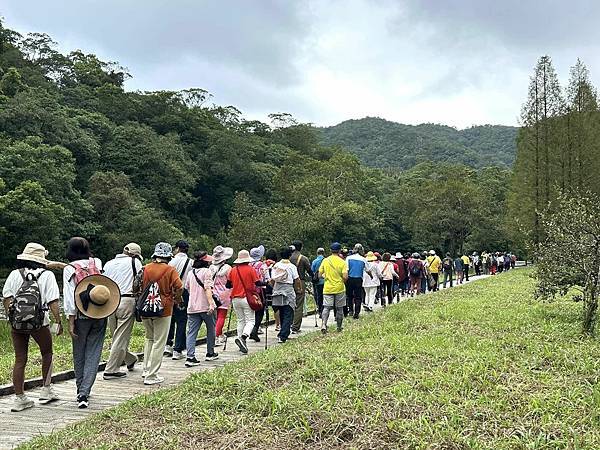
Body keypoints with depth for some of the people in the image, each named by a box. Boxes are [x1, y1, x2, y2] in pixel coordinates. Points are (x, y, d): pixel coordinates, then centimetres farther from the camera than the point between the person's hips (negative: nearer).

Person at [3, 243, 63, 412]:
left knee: (20, 360, 9)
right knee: (47, 354, 20)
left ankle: (19, 398, 12)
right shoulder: (47, 275, -3)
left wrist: (10, 317, 9)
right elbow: (53, 302, -8)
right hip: (39, 323, -2)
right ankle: (46, 389, 24)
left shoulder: (15, 274, 4)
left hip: (16, 324, 2)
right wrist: (59, 322, -4)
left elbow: (6, 298, 0)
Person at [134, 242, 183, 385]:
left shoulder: (145, 268, 3)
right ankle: (151, 376, 3)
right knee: (159, 343, 2)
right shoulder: (170, 270, -8)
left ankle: (146, 369, 26)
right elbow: (179, 288, -17)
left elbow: (136, 287, 4)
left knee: (149, 339, 24)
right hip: (163, 311, -5)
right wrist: (176, 301, 2)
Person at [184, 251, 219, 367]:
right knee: (211, 329, 16)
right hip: (205, 306, -5)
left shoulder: (191, 272, 12)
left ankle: (190, 357, -11)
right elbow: (207, 289, -19)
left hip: (192, 307, 5)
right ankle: (210, 353, 25)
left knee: (191, 332, 0)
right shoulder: (206, 271, -8)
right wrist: (211, 303, -26)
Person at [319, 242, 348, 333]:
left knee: (326, 308, 1)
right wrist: (342, 281, 6)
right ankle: (339, 327, 21)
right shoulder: (342, 261, -8)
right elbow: (345, 276, -15)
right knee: (339, 308, 11)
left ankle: (324, 325, -19)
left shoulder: (325, 260, -1)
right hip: (339, 288, -1)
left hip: (327, 288, 1)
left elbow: (320, 274, 2)